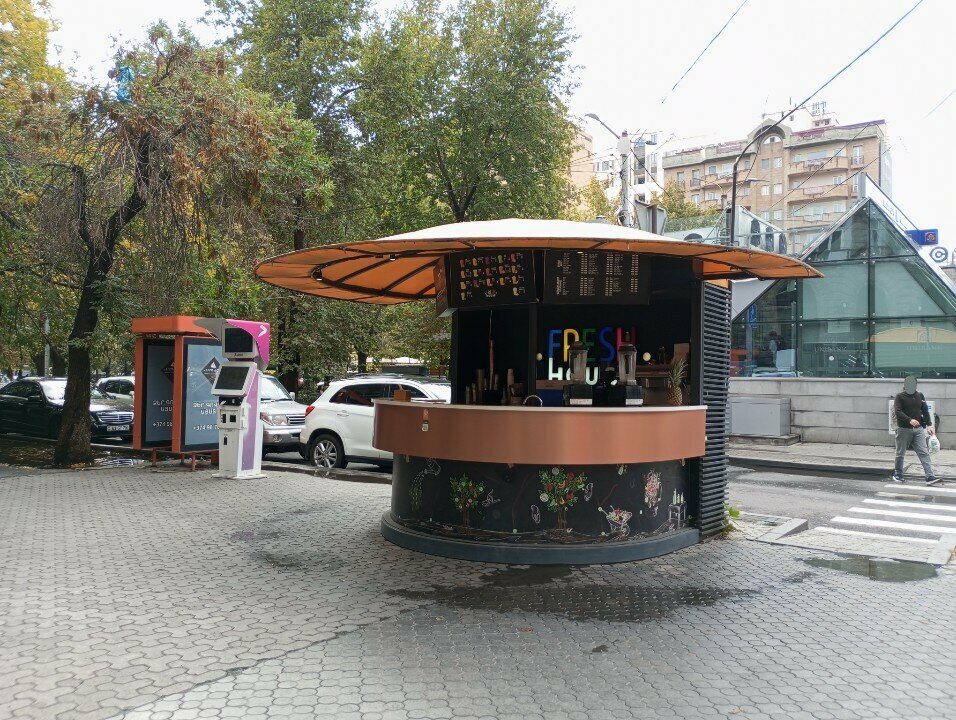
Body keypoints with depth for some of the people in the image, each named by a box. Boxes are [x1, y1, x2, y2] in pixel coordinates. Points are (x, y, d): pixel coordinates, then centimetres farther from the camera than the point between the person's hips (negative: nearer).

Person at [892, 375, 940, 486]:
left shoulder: (920, 396, 12)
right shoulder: (900, 397, -3)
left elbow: (925, 411, 10)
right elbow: (898, 411, -15)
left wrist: (929, 425, -2)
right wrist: (910, 420, -29)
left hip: (918, 429, 3)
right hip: (904, 429, -3)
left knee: (924, 453, -5)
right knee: (900, 453, 8)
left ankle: (930, 477, -10)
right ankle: (898, 473, 25)